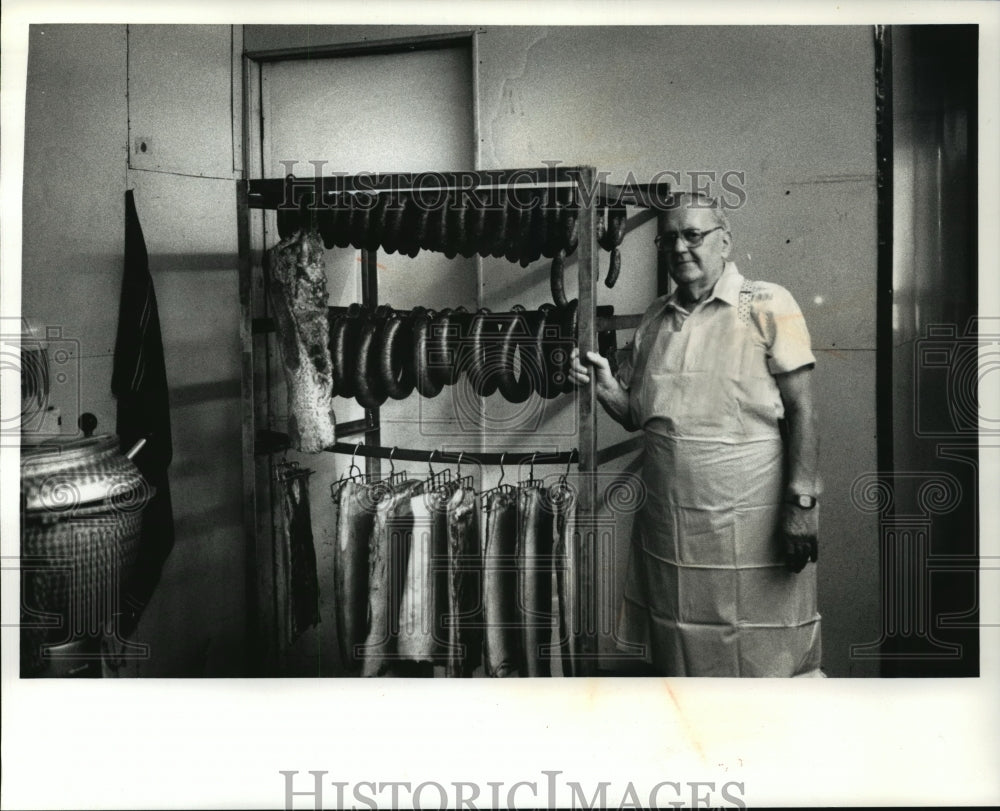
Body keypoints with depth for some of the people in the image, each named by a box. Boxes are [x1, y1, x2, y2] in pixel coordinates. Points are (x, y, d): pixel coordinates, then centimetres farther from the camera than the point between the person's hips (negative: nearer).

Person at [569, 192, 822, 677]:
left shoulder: (767, 305, -5)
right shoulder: (653, 320, 11)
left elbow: (801, 411, -8)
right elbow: (634, 414, 15)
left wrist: (801, 504, -15)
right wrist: (603, 385, -5)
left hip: (750, 523, -5)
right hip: (667, 528, 5)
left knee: (765, 659, 4)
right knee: (679, 659, 16)